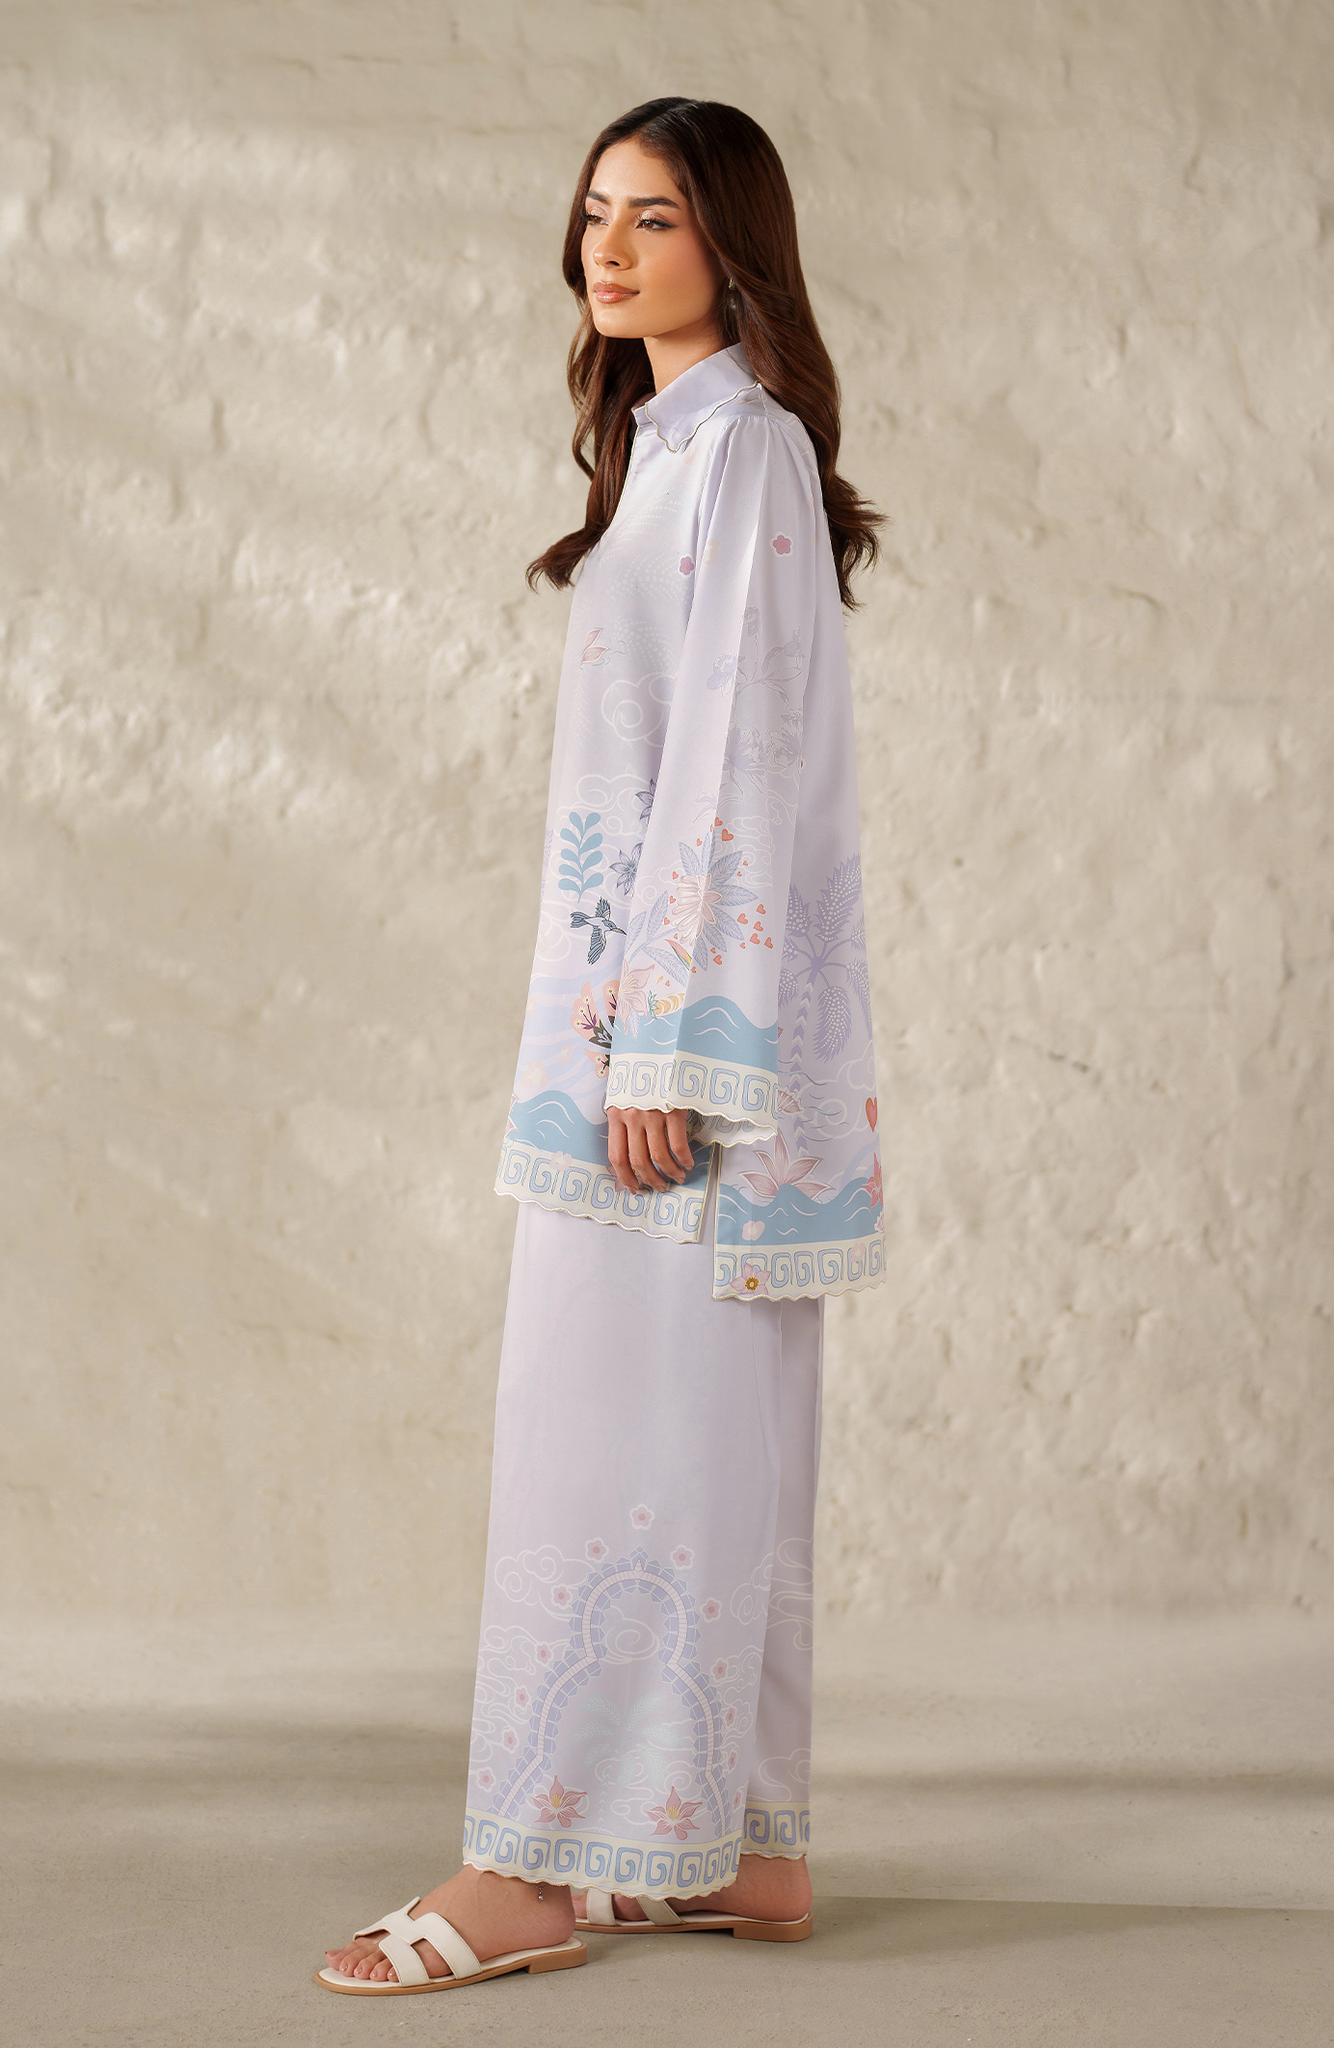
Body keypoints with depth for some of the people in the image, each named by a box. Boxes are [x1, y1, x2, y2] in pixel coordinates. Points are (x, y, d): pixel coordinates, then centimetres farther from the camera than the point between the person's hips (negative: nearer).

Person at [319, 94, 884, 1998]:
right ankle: (737, 1845, 15)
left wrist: (663, 1044, -21)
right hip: (648, 977, 10)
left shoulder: (742, 449, -11)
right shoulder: (680, 448, 18)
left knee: (617, 1422, -7)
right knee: (711, 1429, 10)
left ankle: (543, 1866, -2)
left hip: (698, 985, -10)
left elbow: (738, 764, -18)